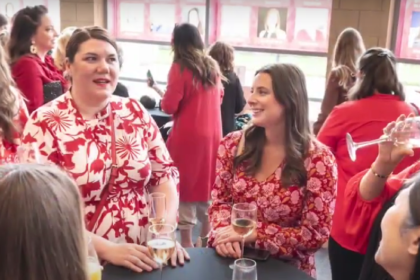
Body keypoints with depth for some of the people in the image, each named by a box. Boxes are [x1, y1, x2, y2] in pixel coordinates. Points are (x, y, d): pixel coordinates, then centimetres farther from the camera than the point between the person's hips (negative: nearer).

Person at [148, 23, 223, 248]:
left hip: (188, 136, -6)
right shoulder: (212, 66, 6)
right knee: (206, 182, 19)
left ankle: (186, 242, 9)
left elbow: (169, 107, -14)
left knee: (185, 183, 4)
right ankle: (206, 236, 30)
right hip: (212, 134, 6)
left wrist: (158, 90, 4)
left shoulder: (179, 68, -13)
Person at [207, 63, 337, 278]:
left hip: (286, 269, -2)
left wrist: (253, 234, -16)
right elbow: (219, 201, 5)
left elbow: (316, 234, -10)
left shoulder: (317, 159, -11)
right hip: (232, 261, 2)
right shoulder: (233, 145, 0)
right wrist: (223, 232, -15)